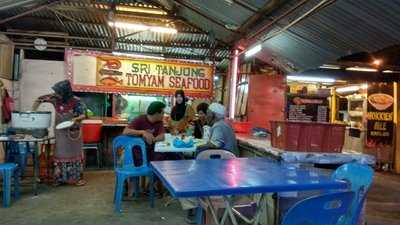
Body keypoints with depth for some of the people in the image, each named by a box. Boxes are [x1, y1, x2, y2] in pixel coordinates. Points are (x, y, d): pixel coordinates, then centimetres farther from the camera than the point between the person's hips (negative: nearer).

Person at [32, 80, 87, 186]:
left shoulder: (76, 101, -18)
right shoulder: (55, 98, -8)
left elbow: (84, 114, -13)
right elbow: (40, 99, 3)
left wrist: (76, 119, -32)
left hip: (73, 132, -3)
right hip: (60, 132, 3)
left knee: (74, 153, 5)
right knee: (60, 153, 10)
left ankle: (77, 178, 15)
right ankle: (60, 178, 21)